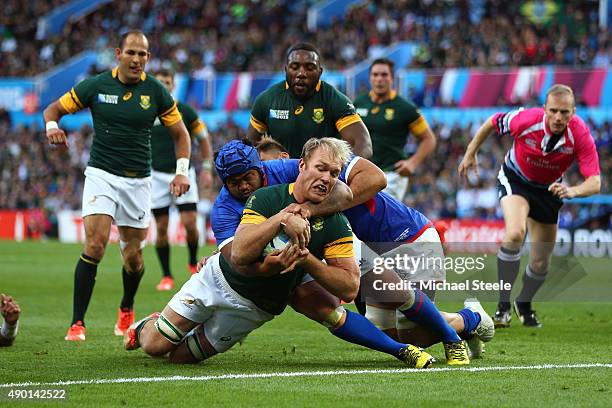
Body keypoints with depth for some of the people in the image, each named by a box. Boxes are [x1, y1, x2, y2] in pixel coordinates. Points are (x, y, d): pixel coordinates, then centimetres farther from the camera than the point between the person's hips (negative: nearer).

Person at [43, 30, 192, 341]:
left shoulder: (156, 92, -1)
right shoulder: (96, 86, -3)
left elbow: (180, 134, 7)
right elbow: (54, 108, 6)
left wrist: (182, 171, -6)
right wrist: (52, 126, -17)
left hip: (138, 180, 2)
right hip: (101, 175, -2)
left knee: (133, 256, 6)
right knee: (95, 244, -19)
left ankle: (127, 309, 37)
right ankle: (77, 323, -13)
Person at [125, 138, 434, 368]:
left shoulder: (335, 225, -13)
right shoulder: (266, 198, -17)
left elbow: (350, 287, -18)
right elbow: (239, 255, -29)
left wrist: (305, 257, -28)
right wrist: (282, 219, -40)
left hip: (255, 309, 1)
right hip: (219, 279, -1)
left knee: (179, 356, 0)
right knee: (154, 345, -1)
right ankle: (144, 328, 35)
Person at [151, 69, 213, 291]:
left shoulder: (186, 112, 1)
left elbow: (204, 139, 9)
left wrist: (206, 169, 2)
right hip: (157, 175, 0)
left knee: (190, 223, -9)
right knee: (161, 228, -1)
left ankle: (193, 263, 17)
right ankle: (166, 276, 9)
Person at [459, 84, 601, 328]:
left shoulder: (581, 136, -29)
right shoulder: (527, 120, -30)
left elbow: (595, 182, -33)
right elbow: (493, 123, -9)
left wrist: (573, 191, -53)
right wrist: (471, 153, -2)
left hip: (548, 189, 2)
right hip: (515, 180, -2)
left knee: (541, 264, 8)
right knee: (515, 232, -32)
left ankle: (524, 304, 39)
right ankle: (503, 304, -22)